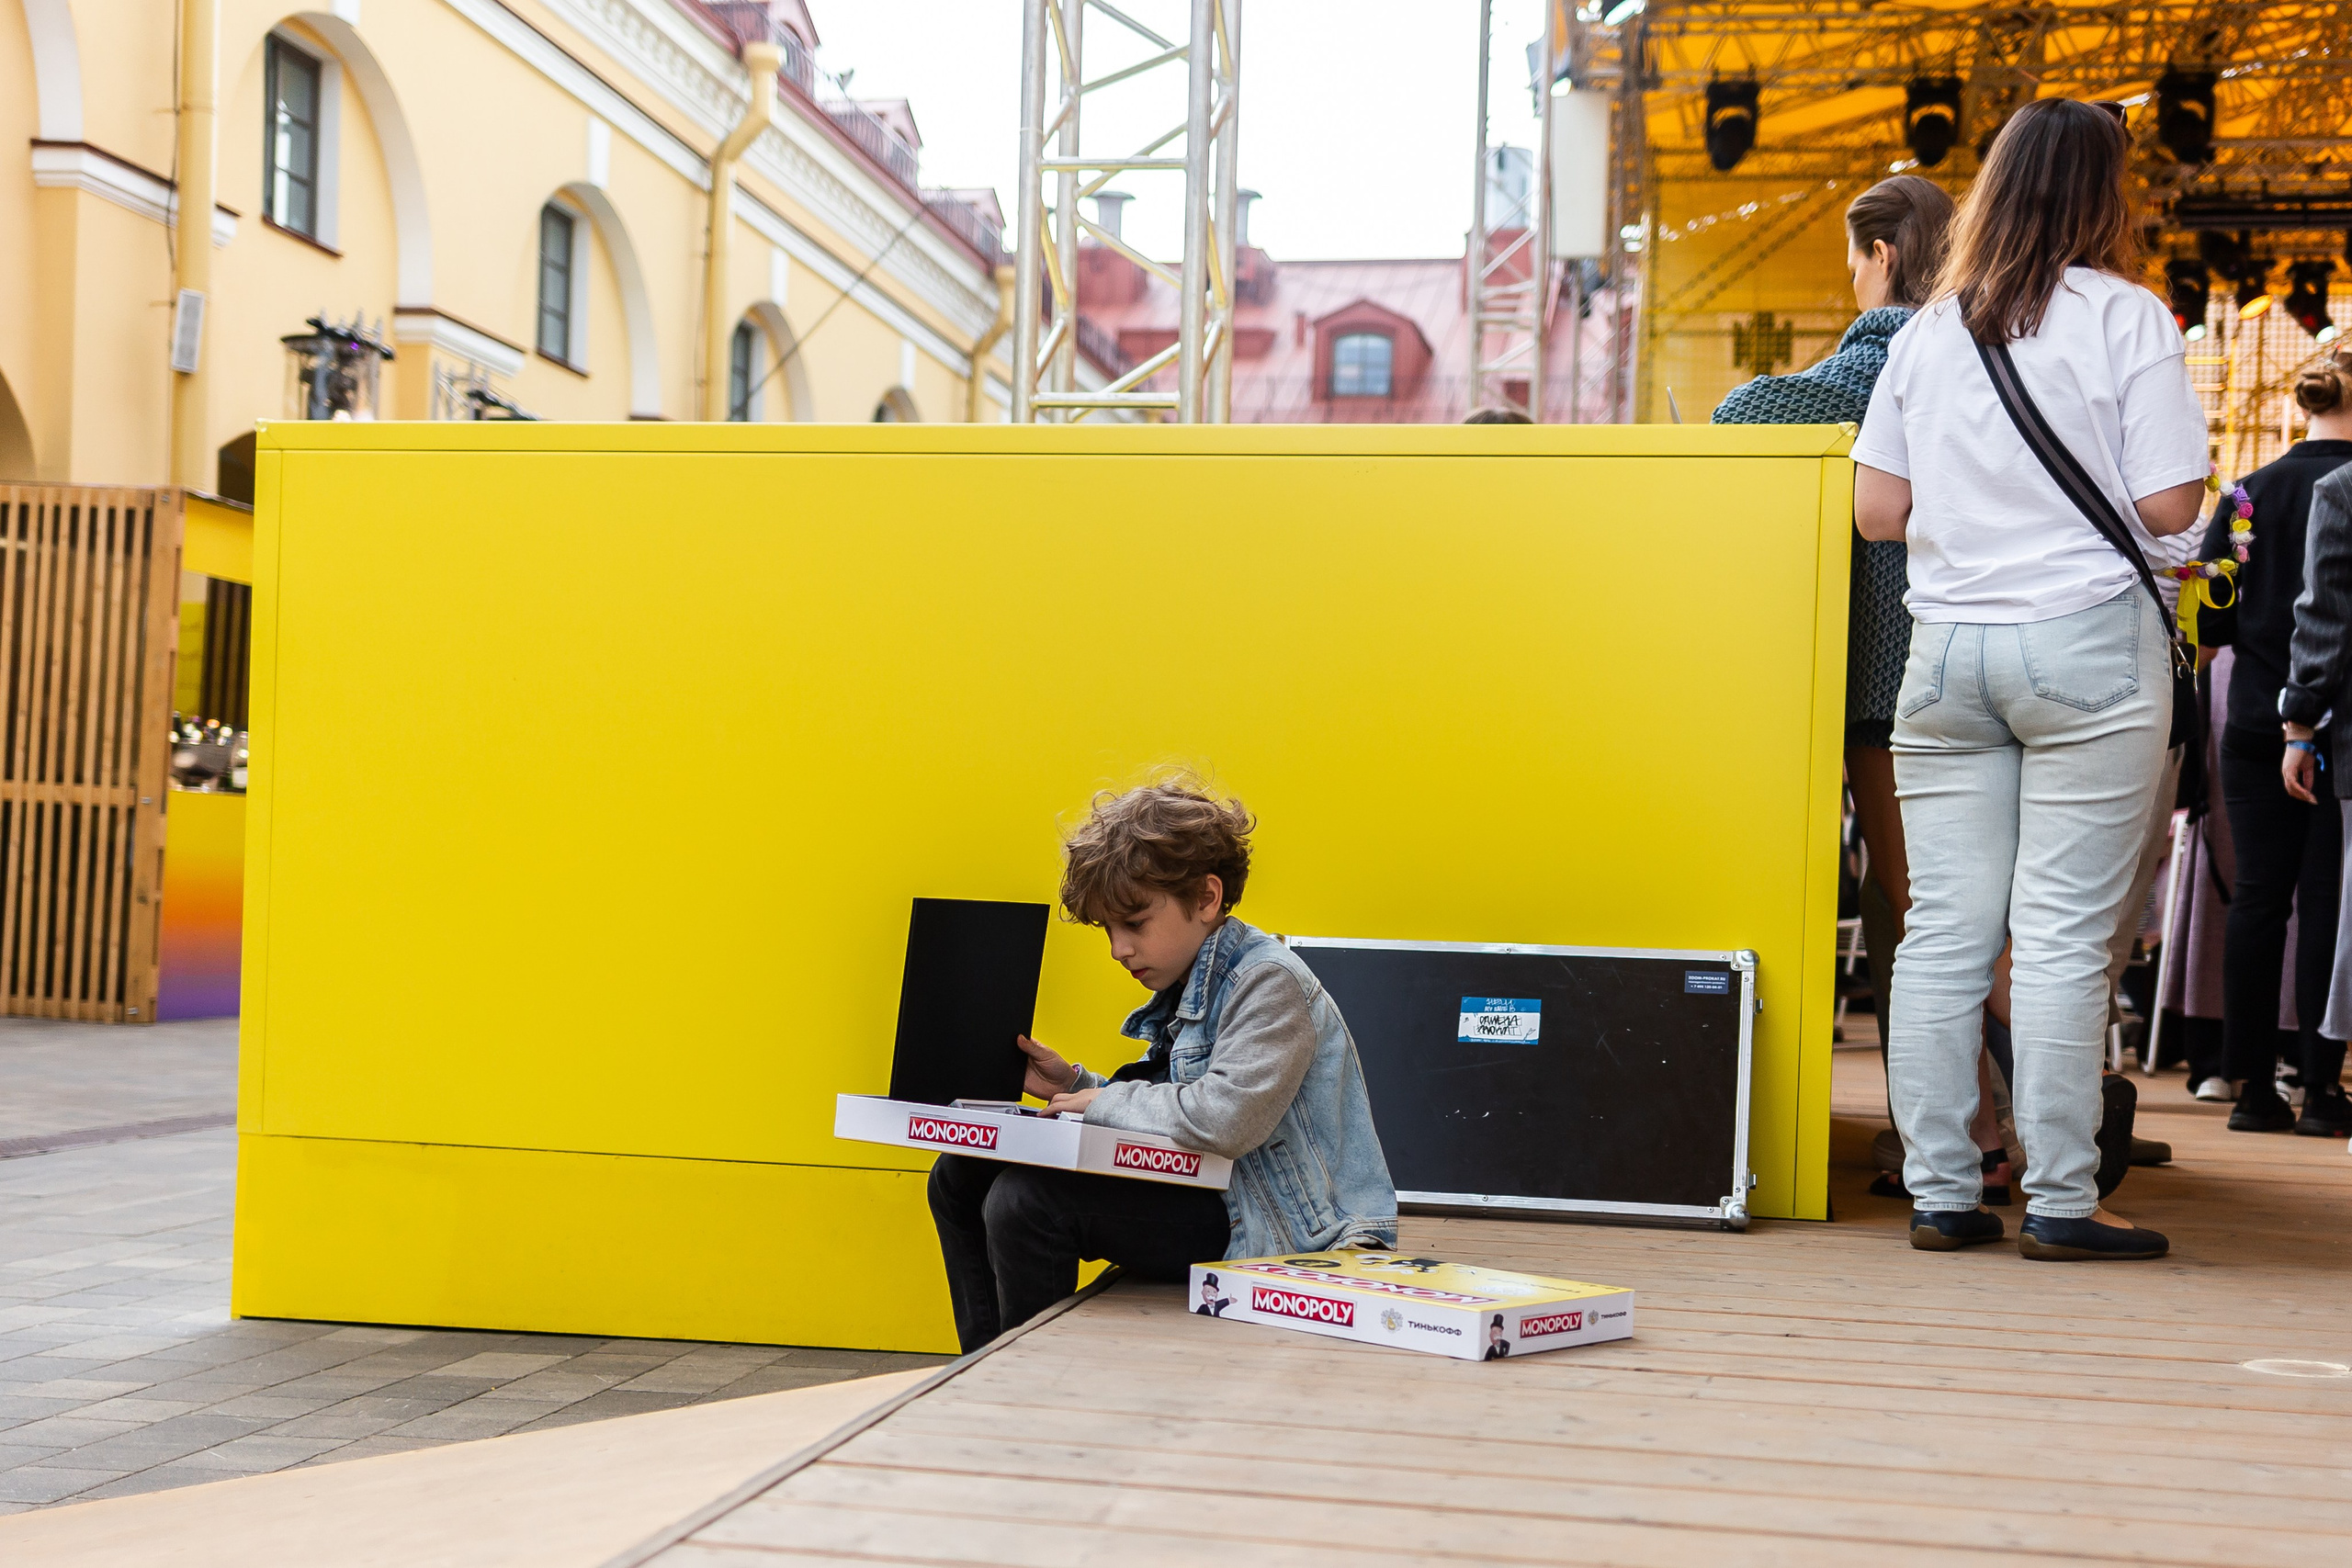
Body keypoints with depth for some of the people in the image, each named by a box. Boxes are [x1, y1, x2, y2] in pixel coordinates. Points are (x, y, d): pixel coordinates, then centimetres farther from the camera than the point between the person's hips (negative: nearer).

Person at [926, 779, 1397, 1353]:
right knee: (960, 1177, 8)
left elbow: (1226, 1120, -32)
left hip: (1288, 1232, -10)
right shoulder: (1188, 988, 14)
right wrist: (1076, 1086, 2)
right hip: (1212, 1200, 10)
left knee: (1027, 1200, -25)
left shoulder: (1268, 982, -16)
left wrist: (1108, 1100, -16)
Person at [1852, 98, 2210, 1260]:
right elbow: (2168, 506, -8)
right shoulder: (2124, 317, -3)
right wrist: (2077, 499, 13)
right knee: (2063, 934, -2)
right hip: (2087, 642, -4)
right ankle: (2059, 1203, 1)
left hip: (1944, 650, 4)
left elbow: (1875, 510, 8)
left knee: (1942, 929, 5)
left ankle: (1939, 1194, 8)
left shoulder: (1928, 330, 8)